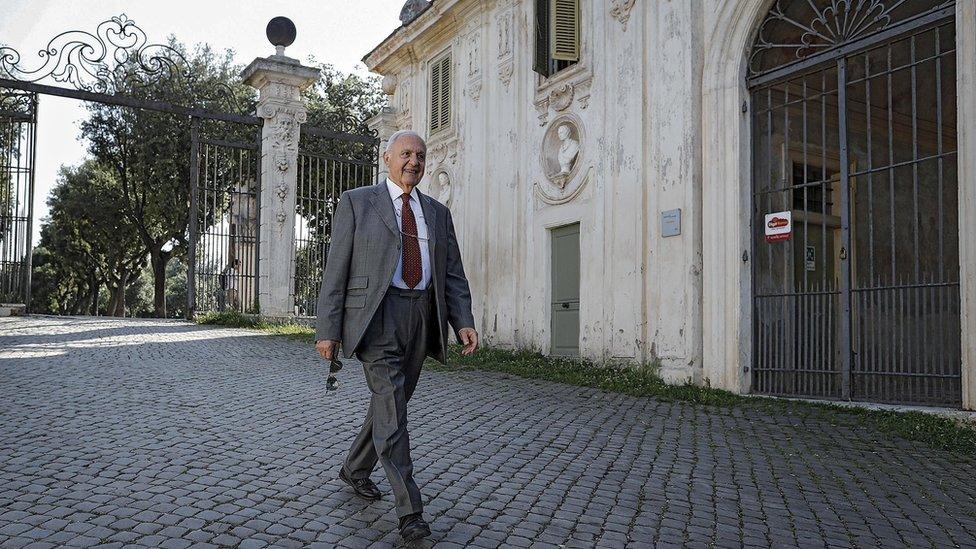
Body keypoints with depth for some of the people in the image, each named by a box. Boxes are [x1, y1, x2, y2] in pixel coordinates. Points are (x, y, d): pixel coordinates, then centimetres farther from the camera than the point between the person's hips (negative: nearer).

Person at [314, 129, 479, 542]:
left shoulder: (438, 213, 16)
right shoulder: (356, 202, 4)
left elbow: (452, 274, 13)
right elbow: (336, 269, -1)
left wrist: (463, 322, -1)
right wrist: (327, 330, -7)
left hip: (422, 316, 5)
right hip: (377, 313, -5)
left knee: (392, 401, 14)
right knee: (391, 407, -10)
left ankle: (355, 470, 37)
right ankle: (410, 510, -4)